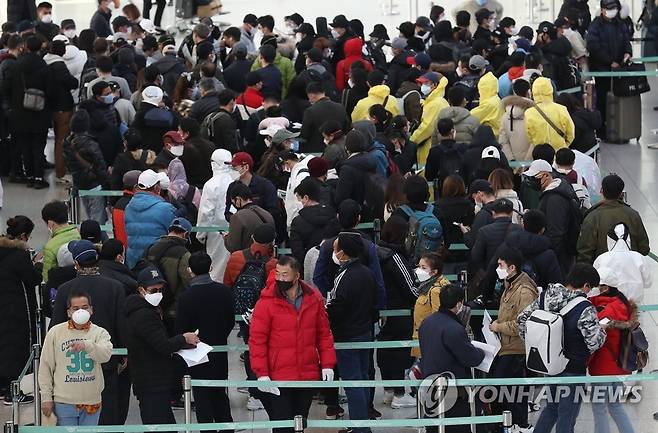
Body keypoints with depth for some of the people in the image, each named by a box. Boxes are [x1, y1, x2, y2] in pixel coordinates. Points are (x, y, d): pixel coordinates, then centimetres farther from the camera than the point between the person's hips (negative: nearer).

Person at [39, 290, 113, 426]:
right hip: (64, 402, -1)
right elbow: (45, 367, 4)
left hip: (92, 402, 1)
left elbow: (106, 354, -18)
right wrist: (46, 397, 0)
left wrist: (87, 345, -37)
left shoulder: (100, 333, 3)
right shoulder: (55, 332, 2)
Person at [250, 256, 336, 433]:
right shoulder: (266, 302, -9)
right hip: (278, 378, -4)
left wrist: (327, 364, 2)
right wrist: (261, 373, -14)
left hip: (308, 376, 4)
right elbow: (257, 339, -8)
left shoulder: (314, 299, 2)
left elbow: (324, 334, 10)